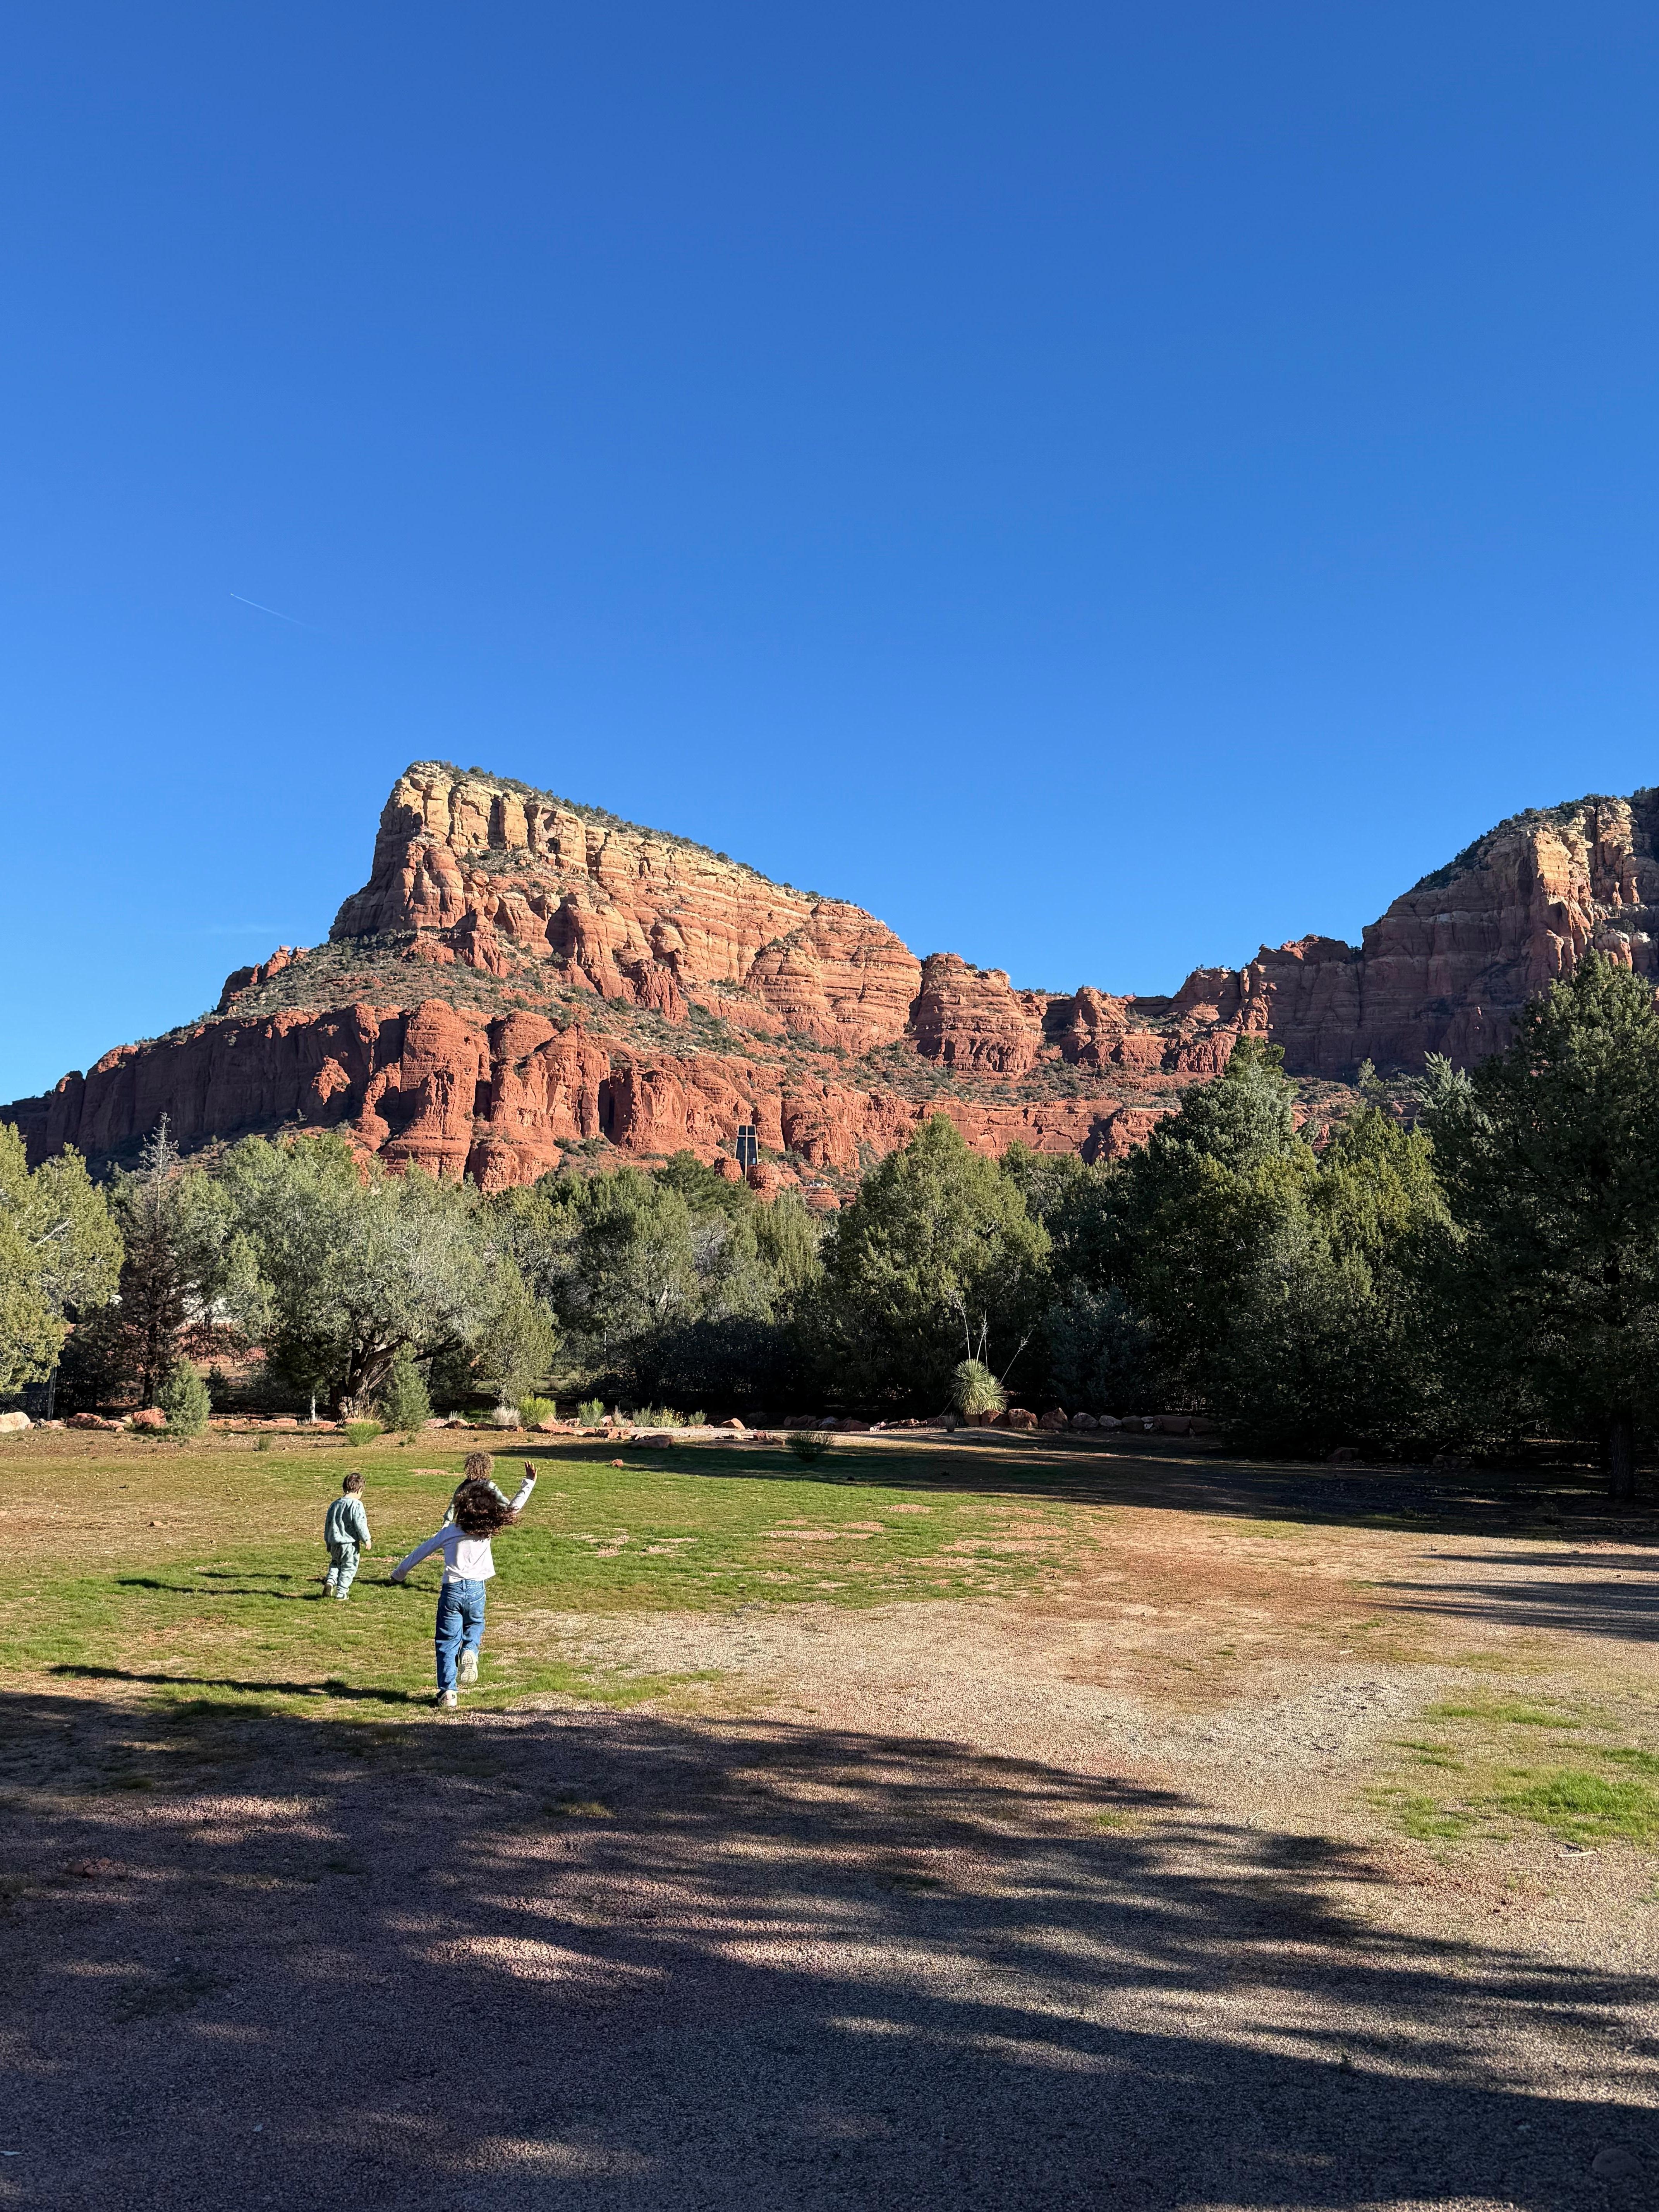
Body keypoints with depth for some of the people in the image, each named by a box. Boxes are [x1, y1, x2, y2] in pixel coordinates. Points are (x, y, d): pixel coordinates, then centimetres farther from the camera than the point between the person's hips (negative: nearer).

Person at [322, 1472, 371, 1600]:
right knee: (349, 1567, 7)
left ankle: (330, 1581, -1)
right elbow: (360, 1524, -16)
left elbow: (328, 1524, 15)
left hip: (335, 1542, 6)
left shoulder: (335, 1504, 10)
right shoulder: (356, 1505, -12)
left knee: (335, 1563, 22)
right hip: (350, 1543, -6)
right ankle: (341, 1592, 8)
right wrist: (367, 1540, -6)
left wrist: (328, 1543, 24)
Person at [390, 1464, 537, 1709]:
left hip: (451, 1590, -1)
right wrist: (529, 1482, 15)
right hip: (476, 1590, 1)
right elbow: (513, 1509, 6)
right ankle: (470, 1652, -4)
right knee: (475, 1625, 28)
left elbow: (422, 1551, 7)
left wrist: (399, 1573, 22)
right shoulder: (488, 1529, -2)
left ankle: (447, 1692, 4)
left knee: (447, 1642, 8)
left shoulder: (449, 1532, -2)